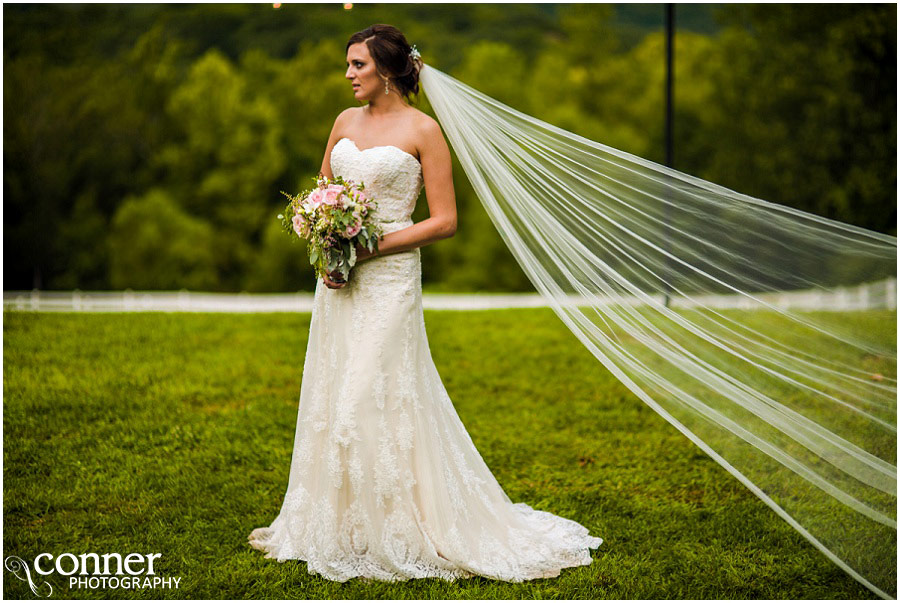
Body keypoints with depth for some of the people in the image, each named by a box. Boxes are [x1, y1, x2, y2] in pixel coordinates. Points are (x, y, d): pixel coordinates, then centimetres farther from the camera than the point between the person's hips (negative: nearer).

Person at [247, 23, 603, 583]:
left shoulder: (422, 129, -6)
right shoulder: (346, 121, 12)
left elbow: (445, 221, -9)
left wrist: (373, 246, -15)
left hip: (388, 276, -6)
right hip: (339, 276, 6)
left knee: (375, 402, -7)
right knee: (331, 399, 9)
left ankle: (397, 535, 5)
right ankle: (338, 526, 20)